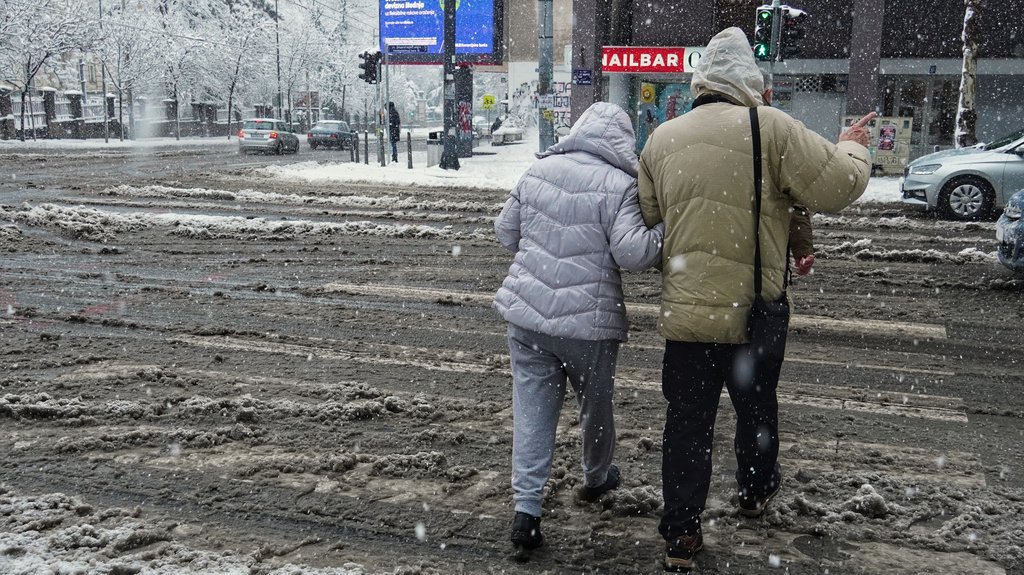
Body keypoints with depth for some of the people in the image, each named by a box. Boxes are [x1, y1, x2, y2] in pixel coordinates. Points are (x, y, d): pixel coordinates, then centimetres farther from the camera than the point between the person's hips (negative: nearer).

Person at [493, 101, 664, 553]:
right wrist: (668, 231, -5)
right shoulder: (618, 185, -13)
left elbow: (506, 232, 12)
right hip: (587, 320, -4)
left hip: (526, 312, 4)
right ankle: (597, 478, 43)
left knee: (532, 407, 8)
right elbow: (632, 252, -21)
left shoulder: (537, 171, 5)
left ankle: (526, 507, 3)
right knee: (595, 405, 20)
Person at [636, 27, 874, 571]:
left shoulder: (662, 139, 1)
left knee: (686, 419, 10)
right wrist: (852, 148, 8)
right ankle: (755, 490, 46)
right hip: (752, 310, -2)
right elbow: (838, 185, -12)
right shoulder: (771, 127, -13)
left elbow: (643, 215, 11)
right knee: (756, 406, 22)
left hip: (685, 311, 2)